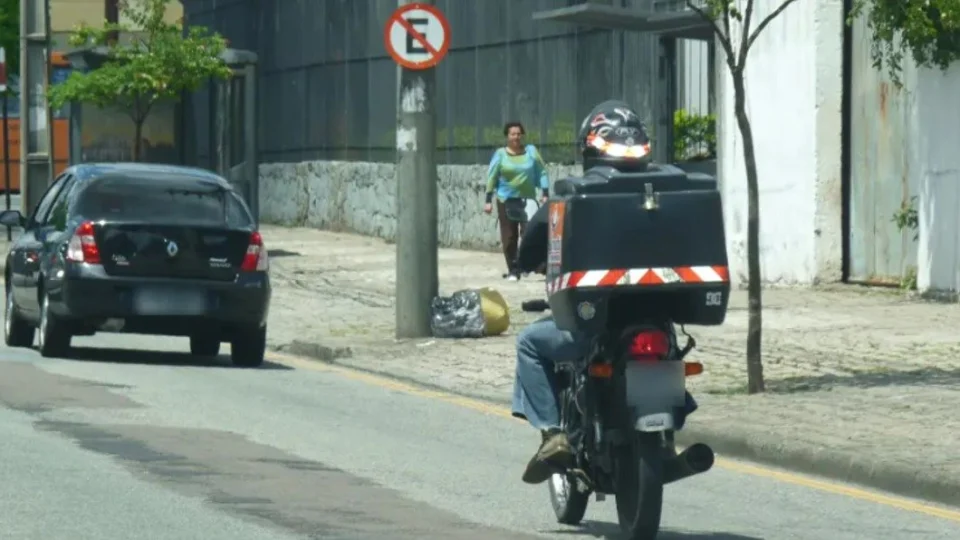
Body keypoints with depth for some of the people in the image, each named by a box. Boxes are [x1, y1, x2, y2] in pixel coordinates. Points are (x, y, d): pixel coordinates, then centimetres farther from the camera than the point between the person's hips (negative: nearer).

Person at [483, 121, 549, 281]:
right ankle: (512, 270, 4)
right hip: (506, 200, 0)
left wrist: (545, 193, -2)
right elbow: (491, 177, 2)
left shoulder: (531, 151, 5)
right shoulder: (500, 154, 2)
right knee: (509, 238, -1)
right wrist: (488, 200, -2)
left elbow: (541, 172, 6)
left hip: (528, 200, 0)